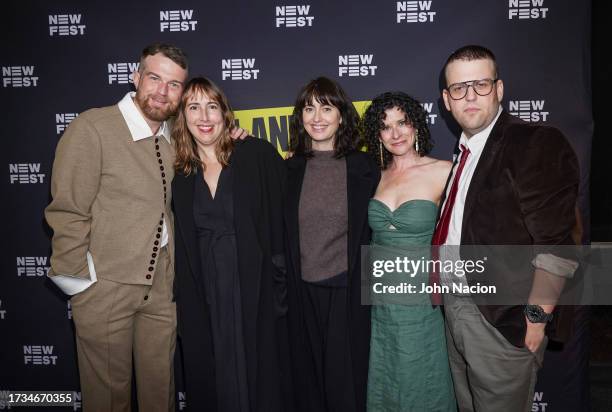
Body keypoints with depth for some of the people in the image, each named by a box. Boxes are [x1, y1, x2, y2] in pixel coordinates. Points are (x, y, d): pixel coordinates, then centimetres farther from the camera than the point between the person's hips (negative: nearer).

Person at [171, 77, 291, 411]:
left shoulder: (258, 155, -6)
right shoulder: (181, 173, 6)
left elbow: (284, 220, -7)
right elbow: (181, 245, 11)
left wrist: (282, 281, -12)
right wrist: (180, 301, 9)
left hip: (256, 292, -3)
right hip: (204, 300, 4)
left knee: (260, 377, 9)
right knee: (212, 383, 14)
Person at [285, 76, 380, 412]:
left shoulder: (363, 167, -2)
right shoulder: (290, 169, 3)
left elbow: (372, 232, 2)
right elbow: (281, 234, 9)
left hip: (347, 293, -2)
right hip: (303, 293, 2)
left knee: (346, 383, 9)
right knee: (309, 381, 15)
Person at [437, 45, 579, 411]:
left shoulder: (538, 144, -13)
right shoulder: (464, 150, 11)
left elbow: (556, 245, -18)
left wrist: (537, 316, -19)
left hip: (501, 321, -7)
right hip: (455, 309, 7)